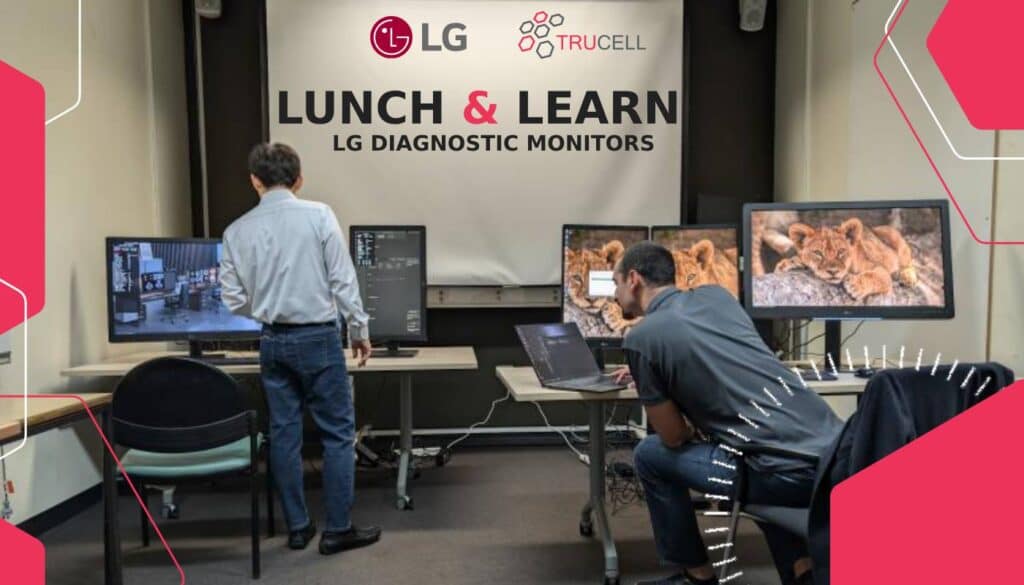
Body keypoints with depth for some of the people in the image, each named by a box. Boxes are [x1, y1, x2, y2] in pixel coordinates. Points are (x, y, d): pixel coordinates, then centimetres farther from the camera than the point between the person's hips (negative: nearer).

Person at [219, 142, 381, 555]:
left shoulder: (237, 231, 2)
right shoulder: (318, 215, -8)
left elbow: (233, 300, 4)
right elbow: (343, 280, -8)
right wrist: (359, 329, 3)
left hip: (273, 341, 4)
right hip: (318, 337, -4)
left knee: (284, 433, 12)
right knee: (337, 432, 6)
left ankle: (297, 527, 22)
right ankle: (338, 529, 11)